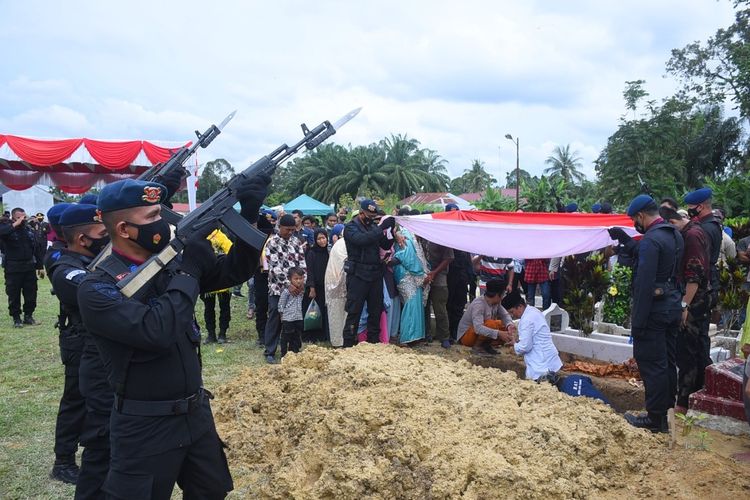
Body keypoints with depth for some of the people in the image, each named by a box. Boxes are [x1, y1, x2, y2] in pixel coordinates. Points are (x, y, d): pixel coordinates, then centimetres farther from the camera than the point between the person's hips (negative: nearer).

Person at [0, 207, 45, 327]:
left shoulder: (29, 229, 9)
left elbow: (37, 248, 12)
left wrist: (40, 266, 11)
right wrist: (15, 225, -25)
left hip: (29, 267, 4)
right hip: (13, 269, -4)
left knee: (31, 294, 8)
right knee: (14, 295, 4)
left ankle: (28, 316, 21)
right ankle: (16, 318, 14)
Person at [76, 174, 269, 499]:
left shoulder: (171, 262, 1)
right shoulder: (97, 288, -18)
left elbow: (235, 271, 4)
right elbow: (157, 331, -32)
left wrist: (248, 216, -10)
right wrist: (189, 271, -22)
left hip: (197, 413, 7)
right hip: (144, 427, -6)